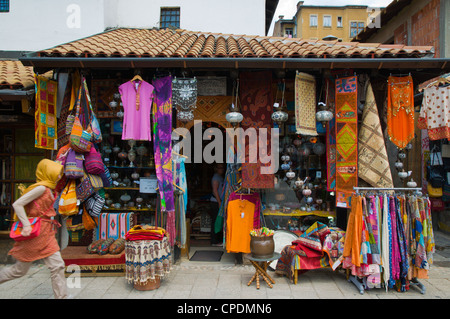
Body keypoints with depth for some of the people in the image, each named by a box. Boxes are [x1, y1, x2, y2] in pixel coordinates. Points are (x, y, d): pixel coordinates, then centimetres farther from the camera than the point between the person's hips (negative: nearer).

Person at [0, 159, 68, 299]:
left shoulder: (49, 190, 12)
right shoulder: (41, 188, -14)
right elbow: (17, 204, -17)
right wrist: (26, 225, -20)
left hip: (47, 235, 8)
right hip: (36, 234, -8)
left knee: (58, 267, 4)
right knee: (20, 270, 9)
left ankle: (61, 296, 10)